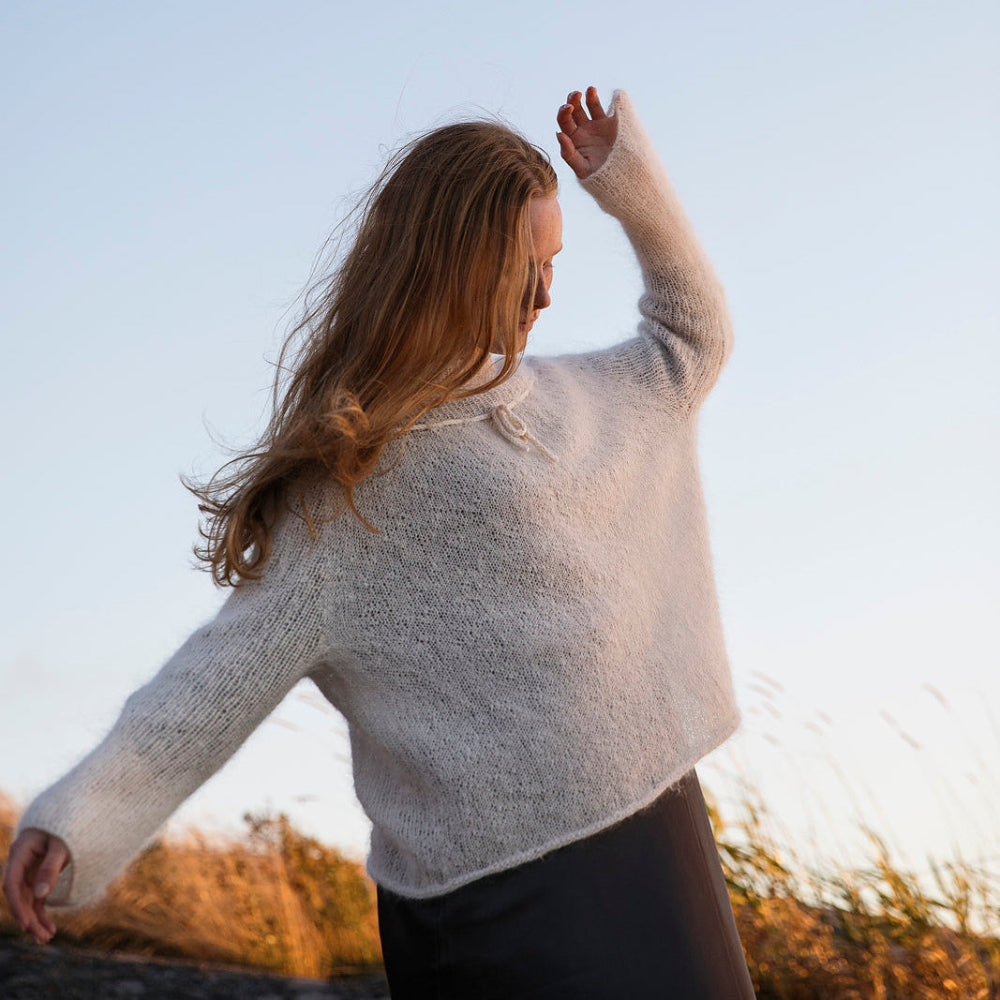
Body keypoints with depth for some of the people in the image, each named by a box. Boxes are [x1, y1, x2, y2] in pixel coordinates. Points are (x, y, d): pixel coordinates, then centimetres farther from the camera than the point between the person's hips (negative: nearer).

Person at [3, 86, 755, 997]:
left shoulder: (555, 401, 14)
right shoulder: (351, 476, -9)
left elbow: (693, 342, 26)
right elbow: (239, 657, -14)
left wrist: (630, 183, 13)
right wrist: (82, 816, -23)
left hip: (648, 829, 8)